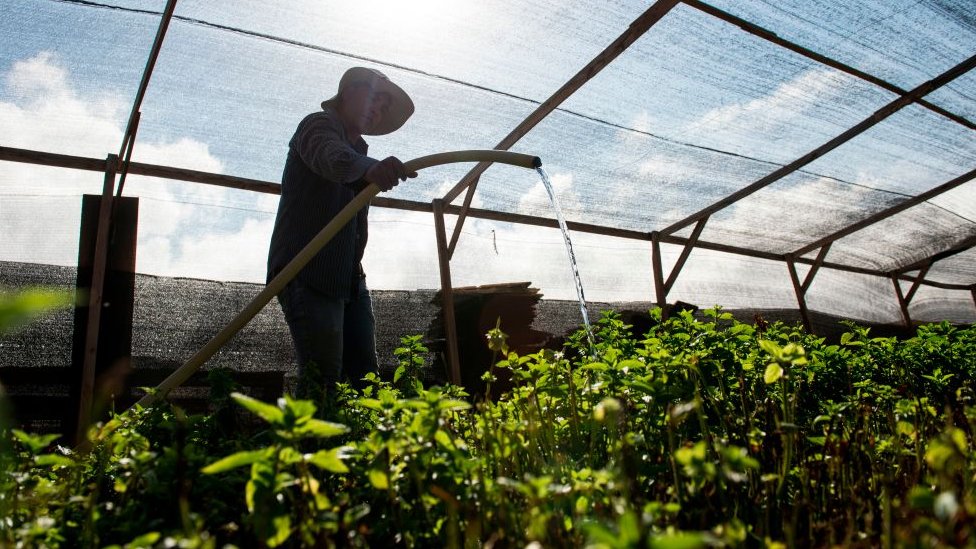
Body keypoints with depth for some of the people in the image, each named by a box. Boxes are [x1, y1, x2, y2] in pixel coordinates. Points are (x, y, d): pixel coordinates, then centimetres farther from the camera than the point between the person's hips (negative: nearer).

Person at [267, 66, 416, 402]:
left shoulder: (358, 148, 26)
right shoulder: (320, 124, 0)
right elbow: (331, 157, -28)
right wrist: (370, 168, -47)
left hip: (349, 277, 9)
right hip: (307, 274, -8)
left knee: (364, 376, -1)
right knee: (323, 378, -17)